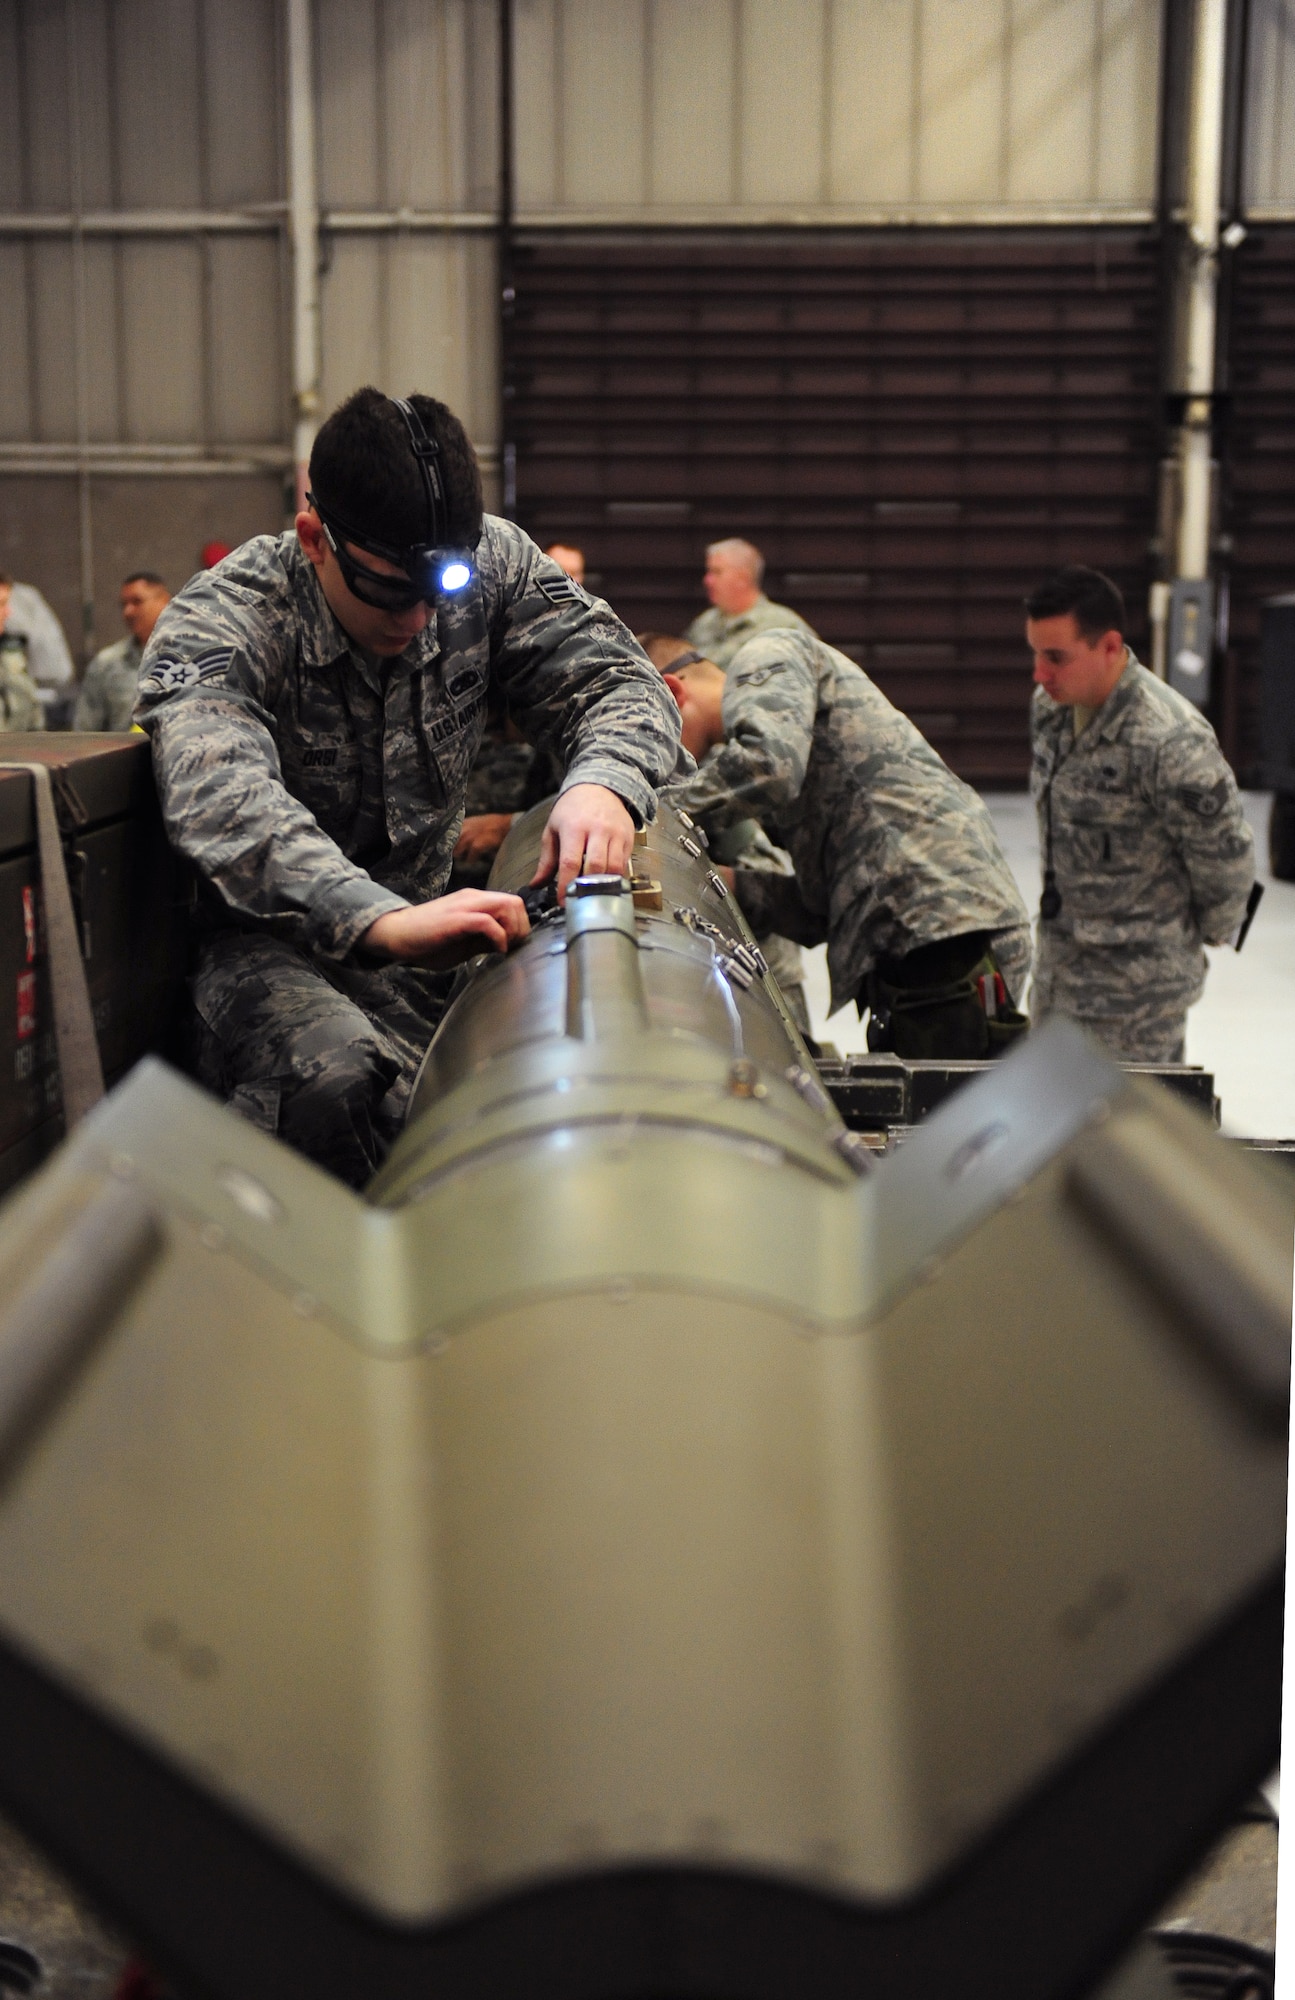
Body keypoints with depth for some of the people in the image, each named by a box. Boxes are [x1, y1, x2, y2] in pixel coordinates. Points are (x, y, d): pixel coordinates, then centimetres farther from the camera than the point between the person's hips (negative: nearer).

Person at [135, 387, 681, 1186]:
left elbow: (624, 681, 0)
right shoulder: (215, 625, -18)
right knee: (333, 1077, -38)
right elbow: (222, 802, -36)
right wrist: (383, 922, -54)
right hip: (271, 944, -5)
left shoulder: (492, 563, -4)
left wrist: (602, 783, -27)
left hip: (429, 928, 5)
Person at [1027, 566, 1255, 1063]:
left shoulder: (1170, 741, -26)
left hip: (1138, 988, -8)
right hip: (1056, 967, 8)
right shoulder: (1049, 708, 0)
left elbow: (1226, 859, -15)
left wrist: (1203, 933, 1)